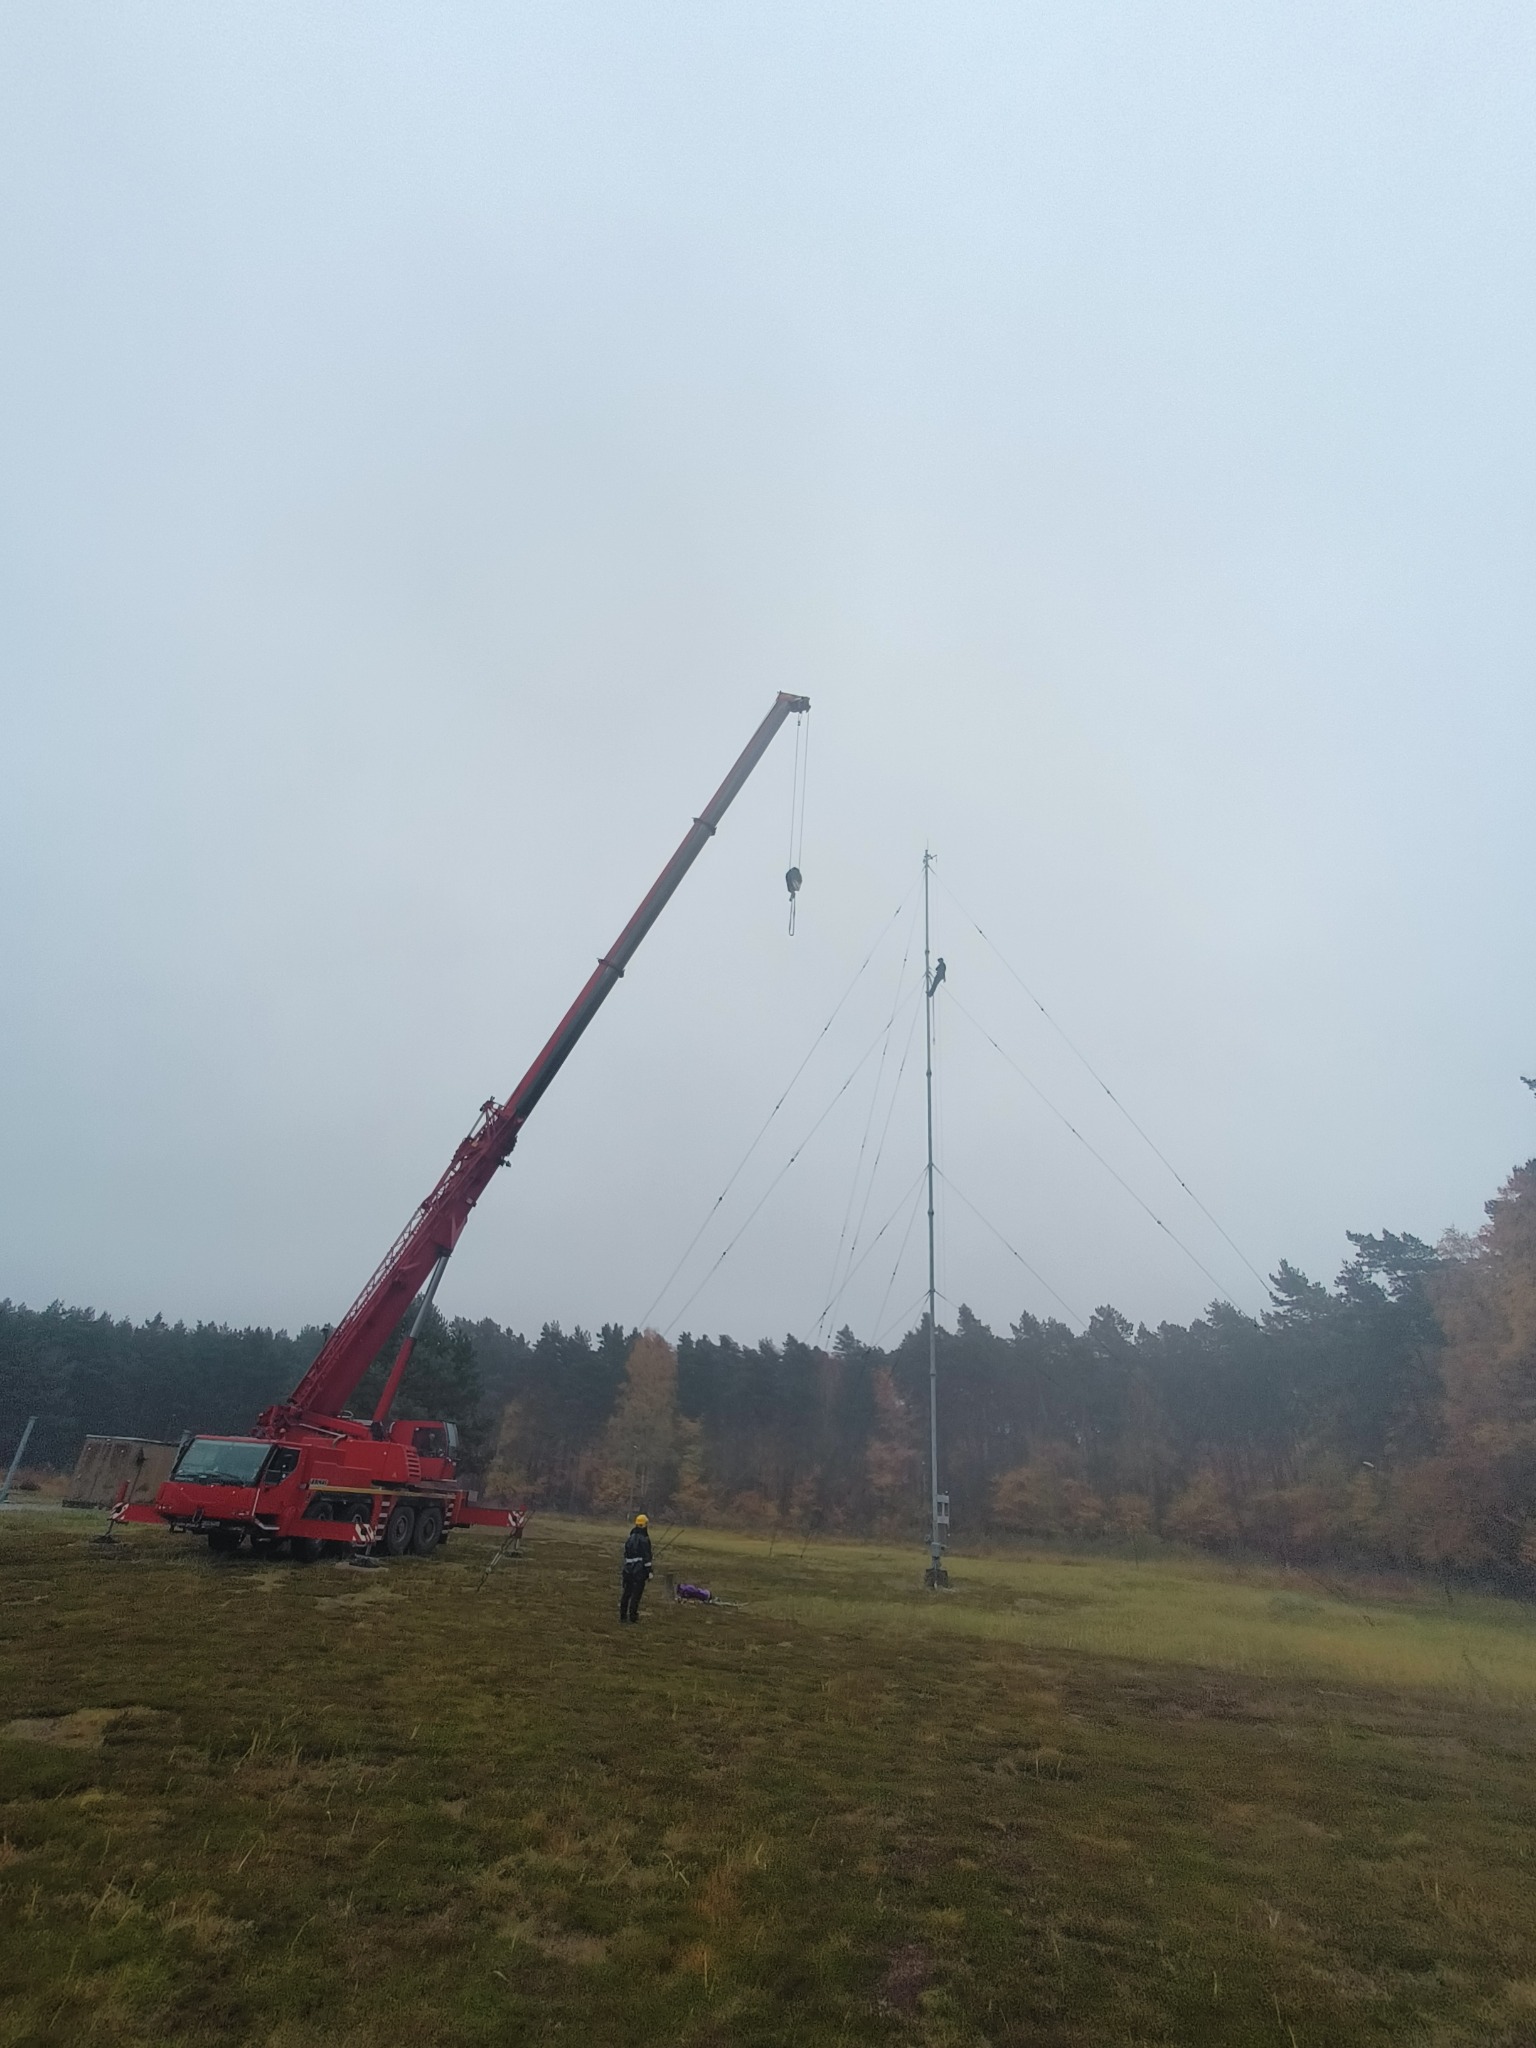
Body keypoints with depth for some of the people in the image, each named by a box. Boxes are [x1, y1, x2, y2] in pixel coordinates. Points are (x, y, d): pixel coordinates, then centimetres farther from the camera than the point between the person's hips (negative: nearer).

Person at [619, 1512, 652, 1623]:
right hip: (640, 1570, -7)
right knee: (636, 1594, -1)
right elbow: (646, 1557, -16)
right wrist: (649, 1571, -12)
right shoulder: (644, 1539, -14)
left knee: (626, 1593, 13)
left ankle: (623, 1615, 18)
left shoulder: (629, 1538, 10)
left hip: (628, 1569, 7)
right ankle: (632, 1616, 0)